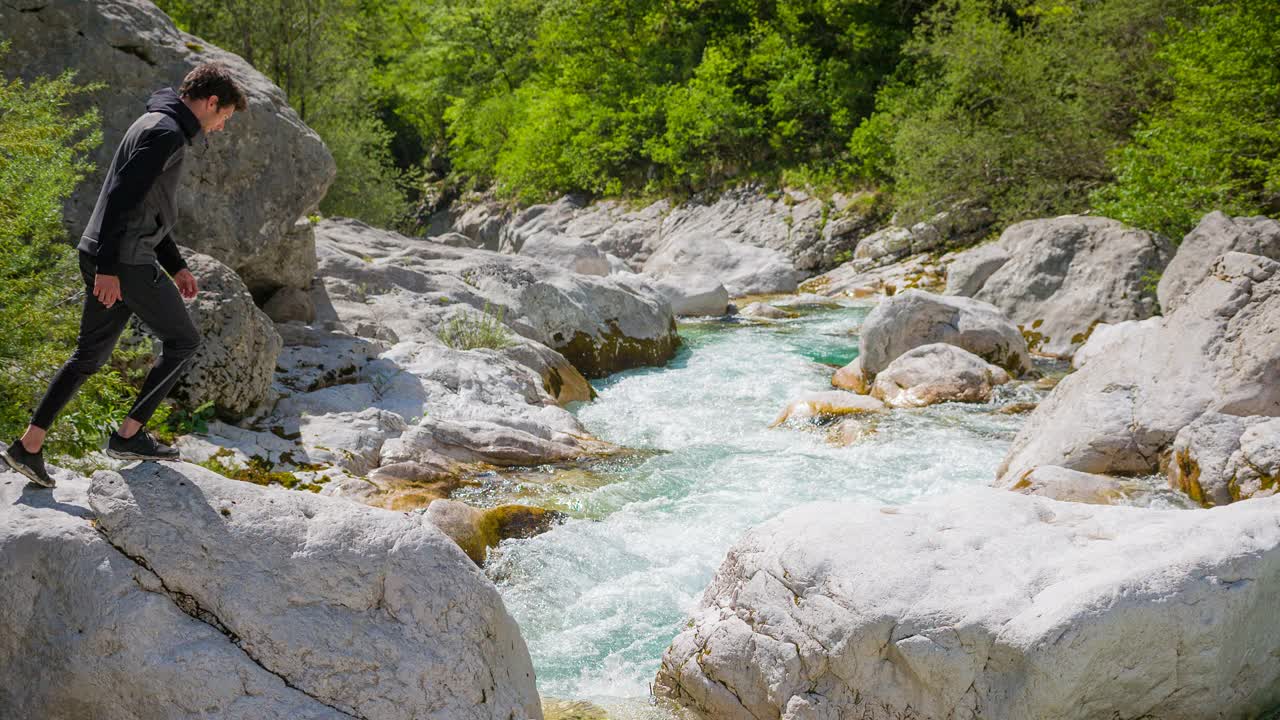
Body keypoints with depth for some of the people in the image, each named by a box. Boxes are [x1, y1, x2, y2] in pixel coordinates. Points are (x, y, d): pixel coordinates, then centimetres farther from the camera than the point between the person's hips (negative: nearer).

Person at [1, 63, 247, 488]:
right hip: (125, 261, -10)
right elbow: (122, 197, -23)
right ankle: (128, 435, 6)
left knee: (90, 355, 15)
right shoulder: (167, 133, -14)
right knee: (182, 341, 3)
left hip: (102, 258, 10)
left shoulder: (155, 125, 20)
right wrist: (108, 268, -25)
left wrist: (176, 266, 24)